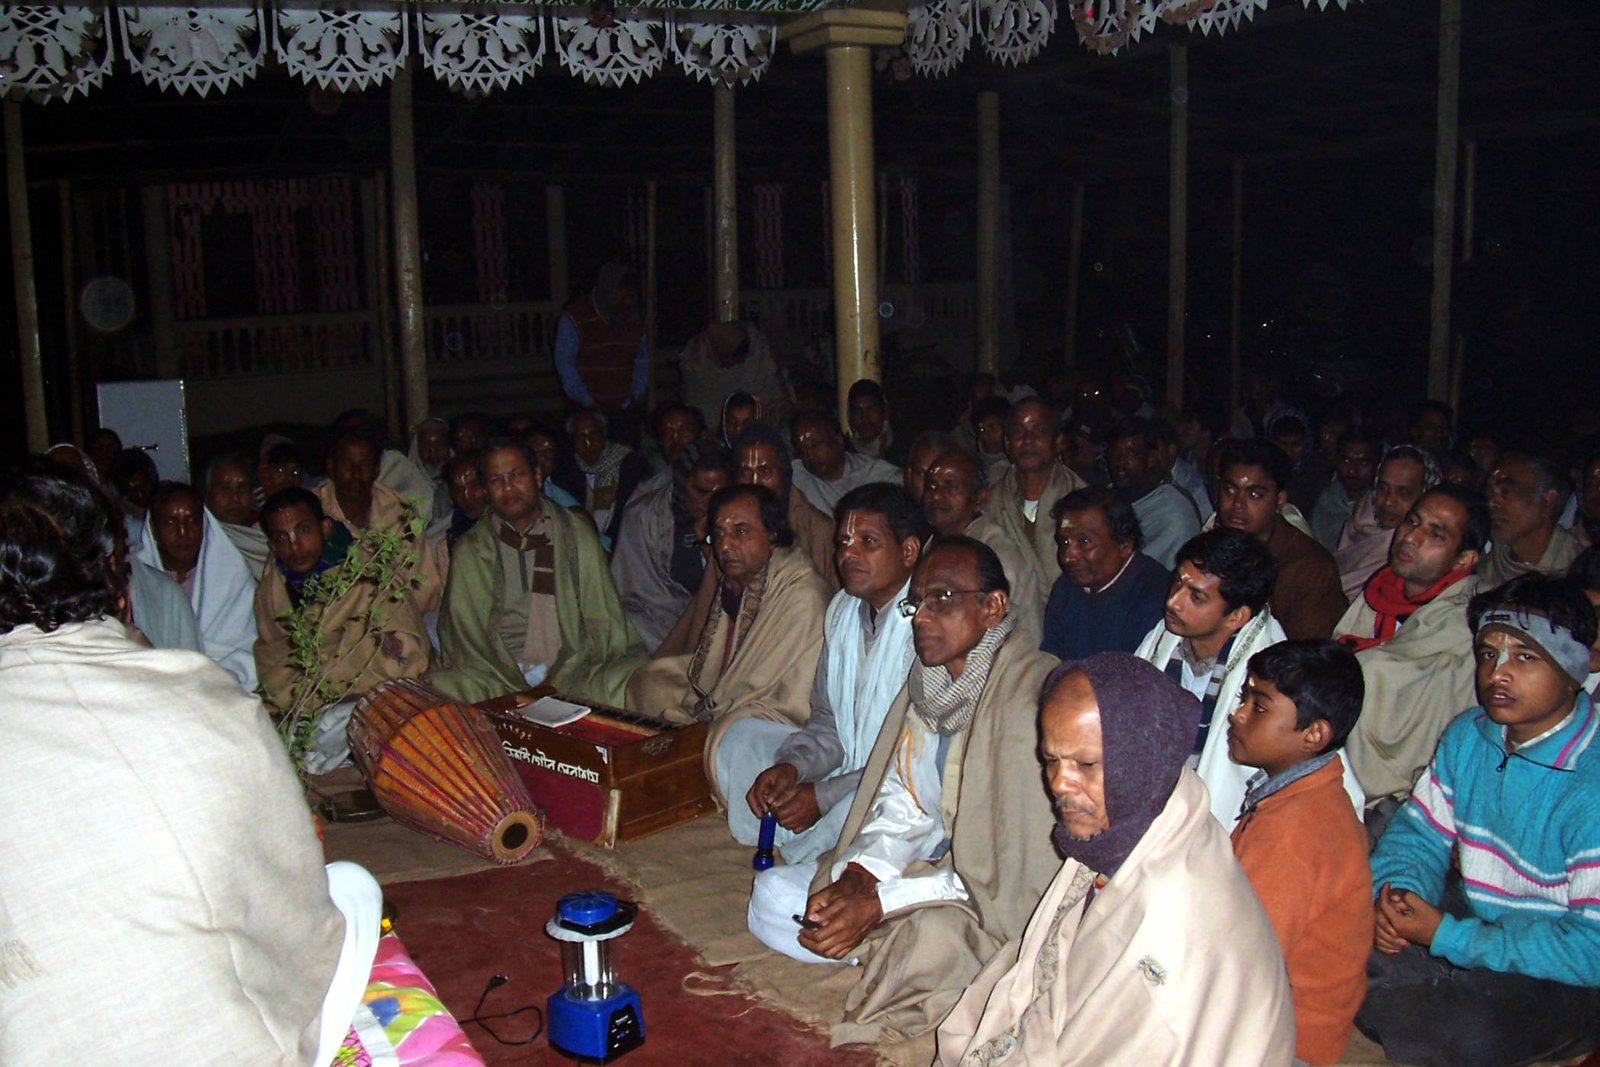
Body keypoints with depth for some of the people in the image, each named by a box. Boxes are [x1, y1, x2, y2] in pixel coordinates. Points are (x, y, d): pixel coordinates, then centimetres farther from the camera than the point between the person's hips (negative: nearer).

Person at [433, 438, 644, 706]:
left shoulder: (577, 535, 12)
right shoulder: (470, 550, 12)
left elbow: (602, 622, 7)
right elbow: (462, 631, 4)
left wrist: (558, 681, -9)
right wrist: (518, 691, -12)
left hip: (573, 673, 1)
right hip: (499, 681, -1)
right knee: (442, 687, -32)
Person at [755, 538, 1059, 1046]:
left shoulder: (1034, 693, -22)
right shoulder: (928, 683, 4)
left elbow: (1019, 873, -23)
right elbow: (902, 811, 7)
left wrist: (879, 904, -23)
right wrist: (854, 879, -14)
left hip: (997, 900, -7)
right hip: (933, 863, 7)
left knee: (932, 935, -35)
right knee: (772, 894, -1)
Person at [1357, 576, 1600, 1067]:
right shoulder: (1468, 735, 0)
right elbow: (1419, 834, 9)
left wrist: (1446, 937, -25)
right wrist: (1398, 894, -15)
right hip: (1473, 919, 7)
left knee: (1466, 1027, -34)